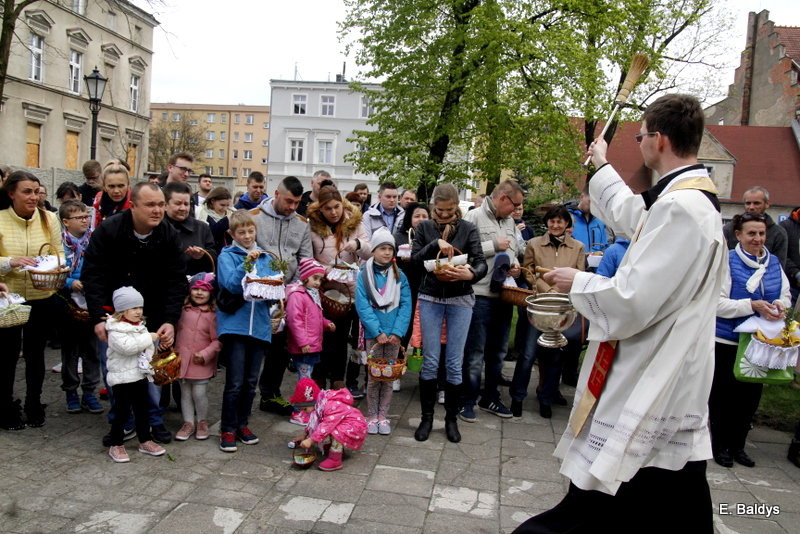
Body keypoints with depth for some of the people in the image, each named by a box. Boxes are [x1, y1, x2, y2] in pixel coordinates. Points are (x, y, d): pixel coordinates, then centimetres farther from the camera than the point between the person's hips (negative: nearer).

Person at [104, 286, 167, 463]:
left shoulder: (141, 326, 12)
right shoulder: (115, 329, -13)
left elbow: (149, 348, 18)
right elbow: (126, 346, -29)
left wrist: (150, 365, 2)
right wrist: (149, 338, -25)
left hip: (140, 375, 7)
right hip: (122, 378, -7)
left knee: (142, 410, 15)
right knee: (121, 412, 0)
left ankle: (145, 441, 26)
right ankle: (116, 445, 15)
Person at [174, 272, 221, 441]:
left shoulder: (213, 314, -10)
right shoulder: (184, 310, 5)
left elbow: (218, 340, -9)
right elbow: (176, 331, 16)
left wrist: (205, 355, -17)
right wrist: (174, 353, 11)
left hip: (201, 362, -4)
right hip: (182, 359, 5)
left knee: (200, 394, 1)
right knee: (185, 394, 13)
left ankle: (202, 423, 22)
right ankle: (188, 423, 26)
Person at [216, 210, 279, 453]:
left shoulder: (265, 257, 13)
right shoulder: (227, 255, 0)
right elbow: (231, 285, -15)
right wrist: (246, 263, -25)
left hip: (260, 325, 4)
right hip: (235, 323, -4)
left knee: (251, 382, 13)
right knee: (235, 382, -4)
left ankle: (242, 424, 27)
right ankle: (228, 430, 10)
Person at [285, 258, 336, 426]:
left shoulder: (314, 295, 17)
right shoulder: (296, 295, -15)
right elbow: (294, 320, -21)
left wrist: (327, 324, 9)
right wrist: (302, 342, -23)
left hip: (314, 346, 10)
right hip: (303, 348, -10)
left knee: (307, 378, 17)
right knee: (304, 379, -4)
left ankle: (306, 409, 27)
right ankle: (298, 413, 6)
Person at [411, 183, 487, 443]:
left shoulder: (469, 229, 0)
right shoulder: (424, 227, 4)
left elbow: (482, 263, -9)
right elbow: (414, 257, -7)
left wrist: (471, 274, -31)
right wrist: (436, 243, -22)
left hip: (460, 299, -1)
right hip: (430, 298, 1)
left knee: (455, 363, 4)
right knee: (430, 361, 3)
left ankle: (451, 418, 19)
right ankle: (426, 417, 17)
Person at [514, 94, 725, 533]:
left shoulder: (679, 207, -22)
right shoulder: (693, 199, 11)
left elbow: (631, 302, -26)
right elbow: (628, 215, 32)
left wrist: (577, 282, -7)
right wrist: (602, 165, 48)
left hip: (645, 404, -11)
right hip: (673, 400, 11)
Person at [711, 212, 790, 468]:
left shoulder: (773, 263, 6)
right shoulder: (728, 262, -12)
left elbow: (785, 295, 12)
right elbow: (718, 303, -16)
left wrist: (779, 305, -10)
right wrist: (752, 306, -23)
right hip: (727, 341, -5)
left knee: (750, 395, 12)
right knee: (724, 394, 4)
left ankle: (737, 445, 28)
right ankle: (720, 446, 20)